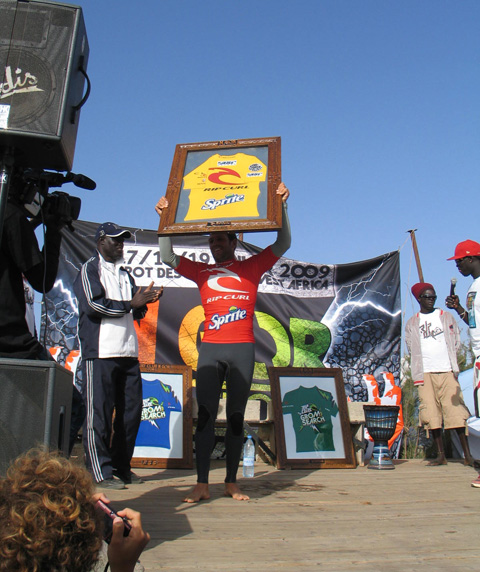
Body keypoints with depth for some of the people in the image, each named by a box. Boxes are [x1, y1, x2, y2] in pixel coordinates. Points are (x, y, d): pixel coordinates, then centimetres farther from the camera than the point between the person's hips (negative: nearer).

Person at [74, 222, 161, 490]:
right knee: (99, 413, -3)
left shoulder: (124, 273, 24)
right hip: (100, 352, -7)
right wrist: (130, 303, -12)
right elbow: (94, 304, -12)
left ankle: (121, 468, 19)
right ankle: (100, 473, 4)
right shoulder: (89, 269, 3)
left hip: (128, 352, 7)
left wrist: (144, 300, 2)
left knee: (131, 411, 8)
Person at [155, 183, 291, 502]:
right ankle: (202, 484, 0)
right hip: (210, 349, 1)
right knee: (205, 415, -4)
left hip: (243, 349, -1)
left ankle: (232, 483, 13)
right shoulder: (203, 272, 15)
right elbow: (167, 257, 16)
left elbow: (283, 243, 8)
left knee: (236, 417, 5)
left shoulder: (252, 267, 11)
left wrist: (282, 206, -2)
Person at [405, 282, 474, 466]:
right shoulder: (411, 323, 12)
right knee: (431, 414, -1)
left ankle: (467, 454, 0)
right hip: (425, 373, 1)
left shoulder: (446, 317, 12)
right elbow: (411, 348, 11)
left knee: (455, 411, -7)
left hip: (447, 371, -1)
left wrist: (452, 363, 2)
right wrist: (422, 363, -1)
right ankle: (440, 455, 6)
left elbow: (456, 340, 11)